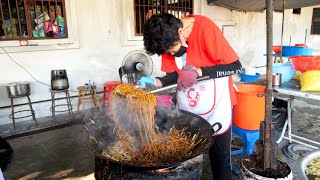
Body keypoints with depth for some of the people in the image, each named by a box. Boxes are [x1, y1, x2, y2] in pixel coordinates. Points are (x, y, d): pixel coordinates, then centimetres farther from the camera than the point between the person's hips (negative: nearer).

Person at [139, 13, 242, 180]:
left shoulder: (204, 27, -21)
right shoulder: (169, 40, -6)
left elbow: (235, 66, -20)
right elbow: (174, 74, 1)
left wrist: (198, 71, -30)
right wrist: (156, 82, -18)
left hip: (216, 109, -3)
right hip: (187, 110, 4)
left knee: (220, 158, 11)